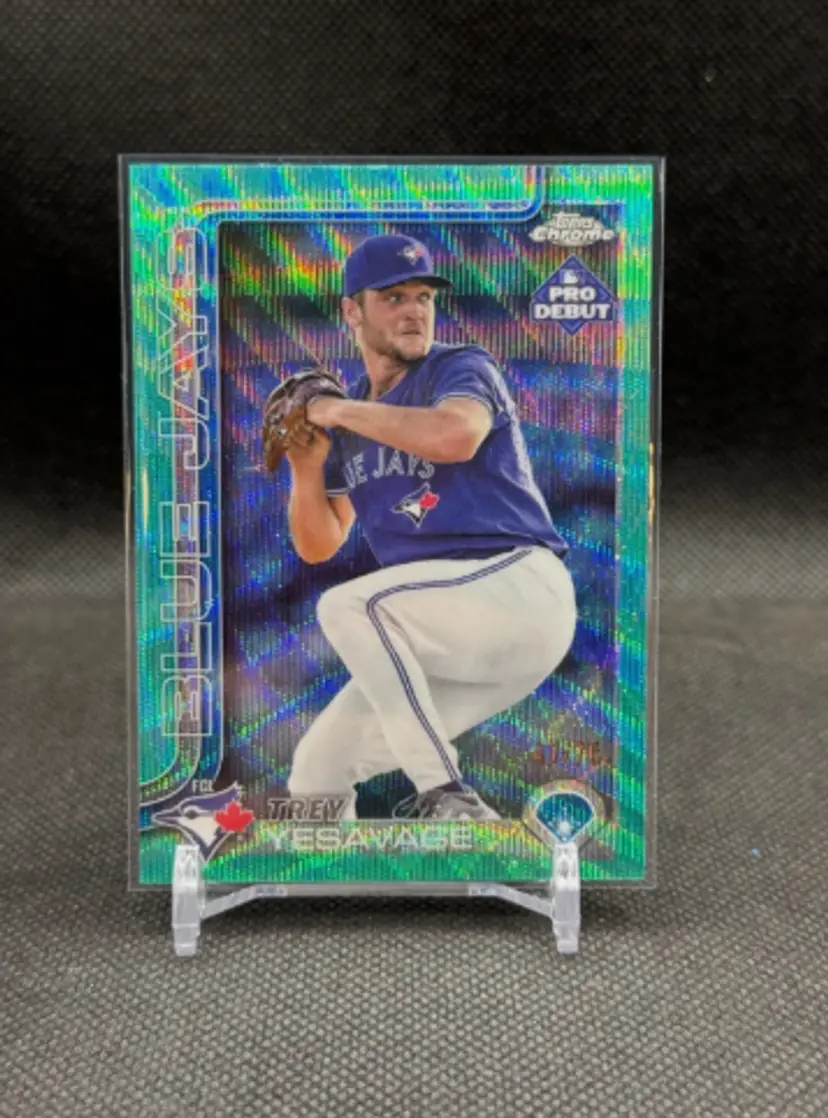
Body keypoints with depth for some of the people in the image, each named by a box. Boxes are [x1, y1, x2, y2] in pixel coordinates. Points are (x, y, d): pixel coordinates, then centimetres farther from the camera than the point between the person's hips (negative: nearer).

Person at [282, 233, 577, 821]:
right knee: (315, 774, 2)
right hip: (445, 633, 7)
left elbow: (455, 436, -29)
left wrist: (343, 411, -16)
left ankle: (448, 800, -19)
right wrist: (306, 467, -2)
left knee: (347, 606, -27)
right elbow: (317, 546, 16)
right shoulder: (349, 415, 15)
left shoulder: (463, 368, -3)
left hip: (519, 589, -6)